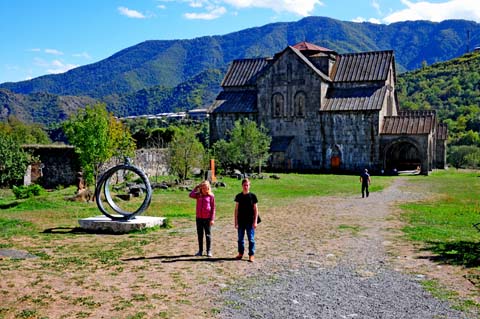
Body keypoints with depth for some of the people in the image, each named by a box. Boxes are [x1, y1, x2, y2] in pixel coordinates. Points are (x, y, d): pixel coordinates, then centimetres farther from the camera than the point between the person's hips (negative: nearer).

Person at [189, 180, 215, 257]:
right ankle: (200, 251, 20)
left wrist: (212, 219, -7)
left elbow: (213, 208, -3)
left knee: (208, 235, 4)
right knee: (200, 235, 10)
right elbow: (191, 195, -13)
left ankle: (209, 251, 13)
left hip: (207, 218, -3)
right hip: (199, 218, 3)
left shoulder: (211, 196, -3)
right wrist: (196, 187, -6)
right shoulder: (198, 195, 5)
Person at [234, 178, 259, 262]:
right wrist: (236, 222, 2)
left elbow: (255, 209, 0)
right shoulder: (239, 196, 3)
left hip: (250, 221, -2)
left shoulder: (252, 196, -2)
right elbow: (236, 209, 5)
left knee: (251, 239, 1)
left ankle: (251, 255, 9)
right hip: (241, 221, 2)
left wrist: (255, 221, -5)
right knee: (240, 238, 11)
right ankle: (240, 253, 25)